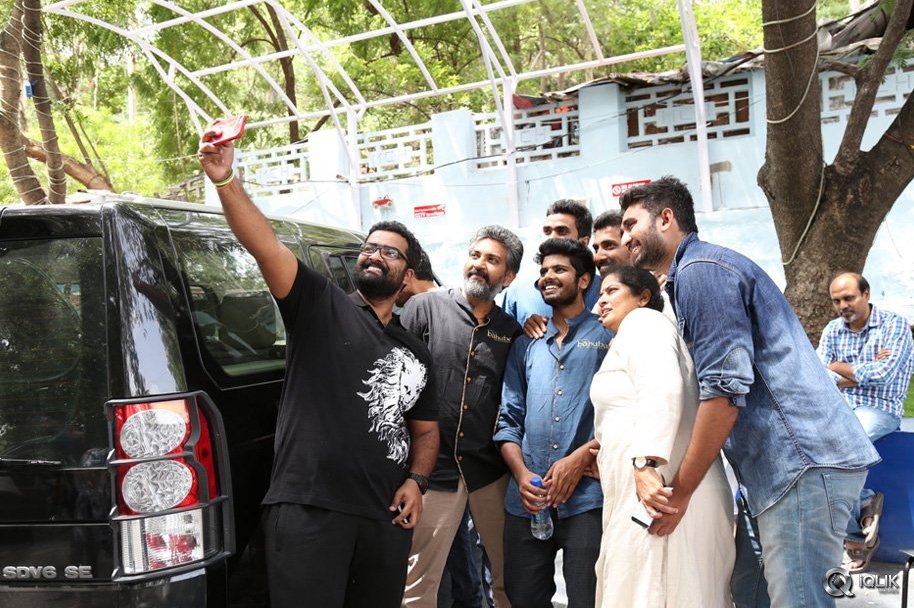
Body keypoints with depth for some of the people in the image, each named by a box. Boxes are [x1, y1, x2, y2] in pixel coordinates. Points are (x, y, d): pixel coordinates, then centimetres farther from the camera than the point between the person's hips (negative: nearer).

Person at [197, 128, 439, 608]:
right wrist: (225, 180, -25)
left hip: (386, 519, 6)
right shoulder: (322, 307, 4)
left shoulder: (415, 353, 19)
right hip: (308, 509, -5)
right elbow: (265, 245, -12)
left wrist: (415, 481, 6)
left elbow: (425, 430, 25)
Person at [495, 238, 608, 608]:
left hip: (587, 498, -4)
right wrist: (521, 473, -4)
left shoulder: (607, 339, 5)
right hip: (526, 503, 4)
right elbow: (508, 420, 13)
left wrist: (581, 457, -15)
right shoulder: (526, 346, 17)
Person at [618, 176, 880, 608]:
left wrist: (679, 492, -13)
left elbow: (725, 388, -19)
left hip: (803, 463, -10)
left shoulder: (701, 268, -10)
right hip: (792, 464, 10)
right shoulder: (692, 275, 22)